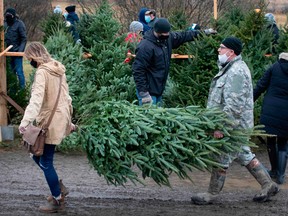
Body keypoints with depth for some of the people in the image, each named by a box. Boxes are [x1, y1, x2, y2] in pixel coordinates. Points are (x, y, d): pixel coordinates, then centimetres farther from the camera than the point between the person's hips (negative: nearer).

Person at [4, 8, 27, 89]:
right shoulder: (5, 24, 7)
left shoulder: (19, 24, -9)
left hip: (17, 52, -6)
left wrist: (20, 50, -20)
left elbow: (24, 39, -10)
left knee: (19, 72, -6)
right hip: (9, 52, 6)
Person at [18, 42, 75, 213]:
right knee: (38, 155, 18)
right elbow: (66, 96, 17)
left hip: (50, 121, -9)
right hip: (62, 117, 9)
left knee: (45, 162, 1)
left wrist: (26, 120, -38)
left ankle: (57, 200, 7)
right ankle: (58, 188, 20)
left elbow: (36, 98, -30)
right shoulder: (58, 69, 9)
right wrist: (68, 121, 27)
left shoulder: (42, 72, -17)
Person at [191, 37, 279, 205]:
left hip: (233, 125, -11)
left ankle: (212, 194, 10)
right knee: (244, 155, 17)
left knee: (221, 159, -1)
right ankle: (268, 185, 22)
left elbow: (234, 104, -28)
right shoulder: (232, 68, 14)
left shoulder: (236, 72, -22)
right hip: (237, 125, 11)